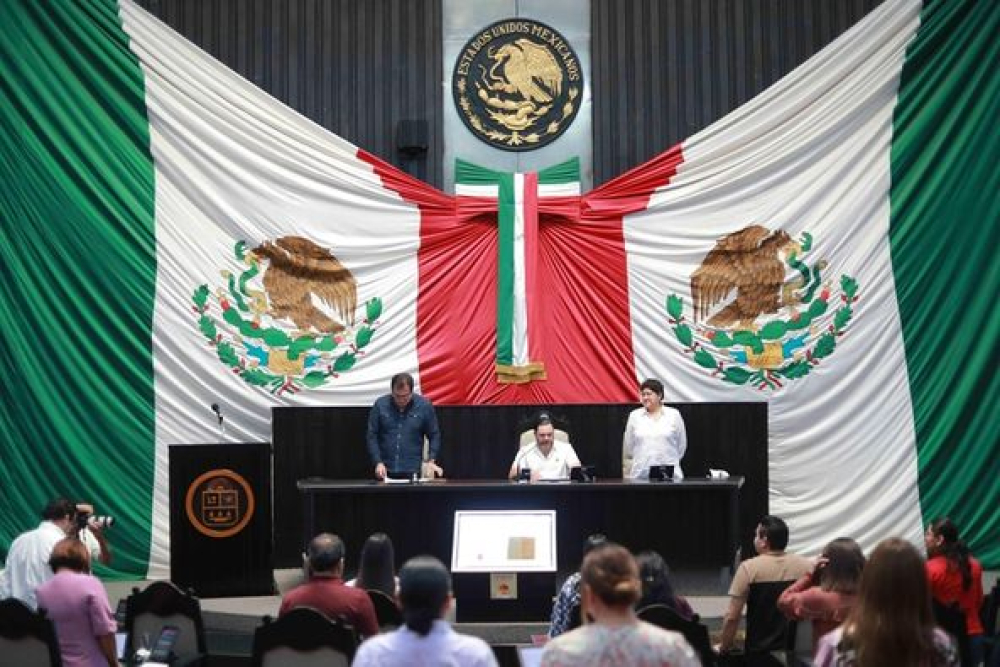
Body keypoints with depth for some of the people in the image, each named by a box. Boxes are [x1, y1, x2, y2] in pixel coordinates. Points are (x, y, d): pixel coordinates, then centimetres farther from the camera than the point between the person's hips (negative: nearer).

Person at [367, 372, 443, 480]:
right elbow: (372, 436, 2)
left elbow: (434, 436, 5)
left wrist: (431, 461, -6)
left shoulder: (424, 406, -2)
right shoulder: (380, 405, -1)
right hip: (386, 471, 1)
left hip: (412, 471, -1)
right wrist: (378, 462, -7)